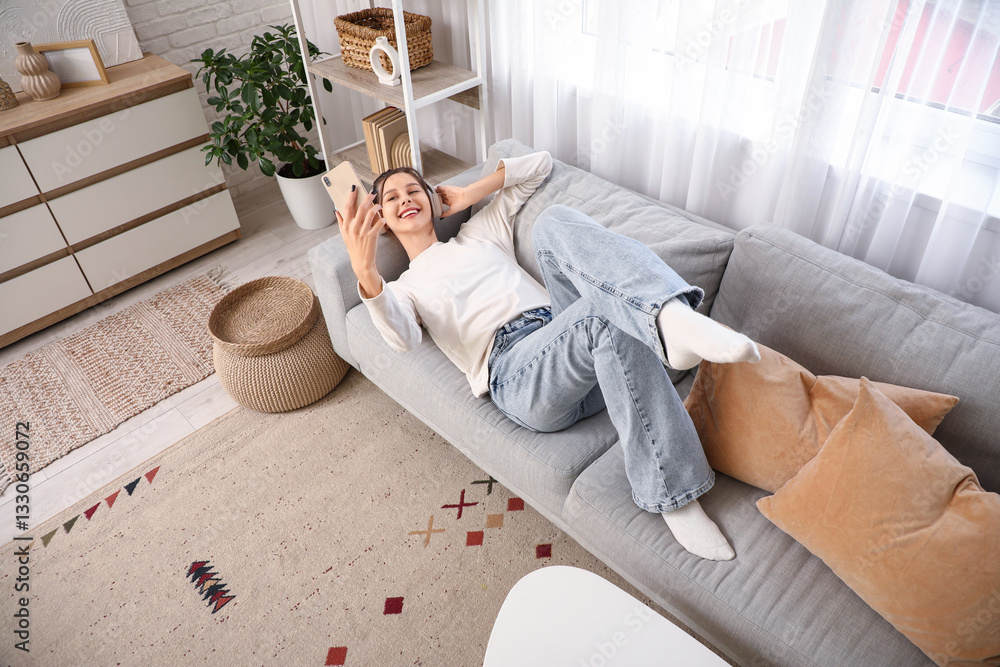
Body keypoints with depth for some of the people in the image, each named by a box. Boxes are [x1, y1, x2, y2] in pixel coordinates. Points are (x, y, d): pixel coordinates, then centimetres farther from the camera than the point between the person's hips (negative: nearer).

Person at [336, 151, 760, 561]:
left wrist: (471, 193, 25)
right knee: (612, 315, -36)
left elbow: (540, 164, 36)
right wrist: (365, 273, -25)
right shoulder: (401, 289, 22)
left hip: (566, 331, 4)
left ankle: (670, 314, -46)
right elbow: (402, 338, -6)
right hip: (515, 370, -4)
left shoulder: (479, 234, 34)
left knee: (555, 220, -22)